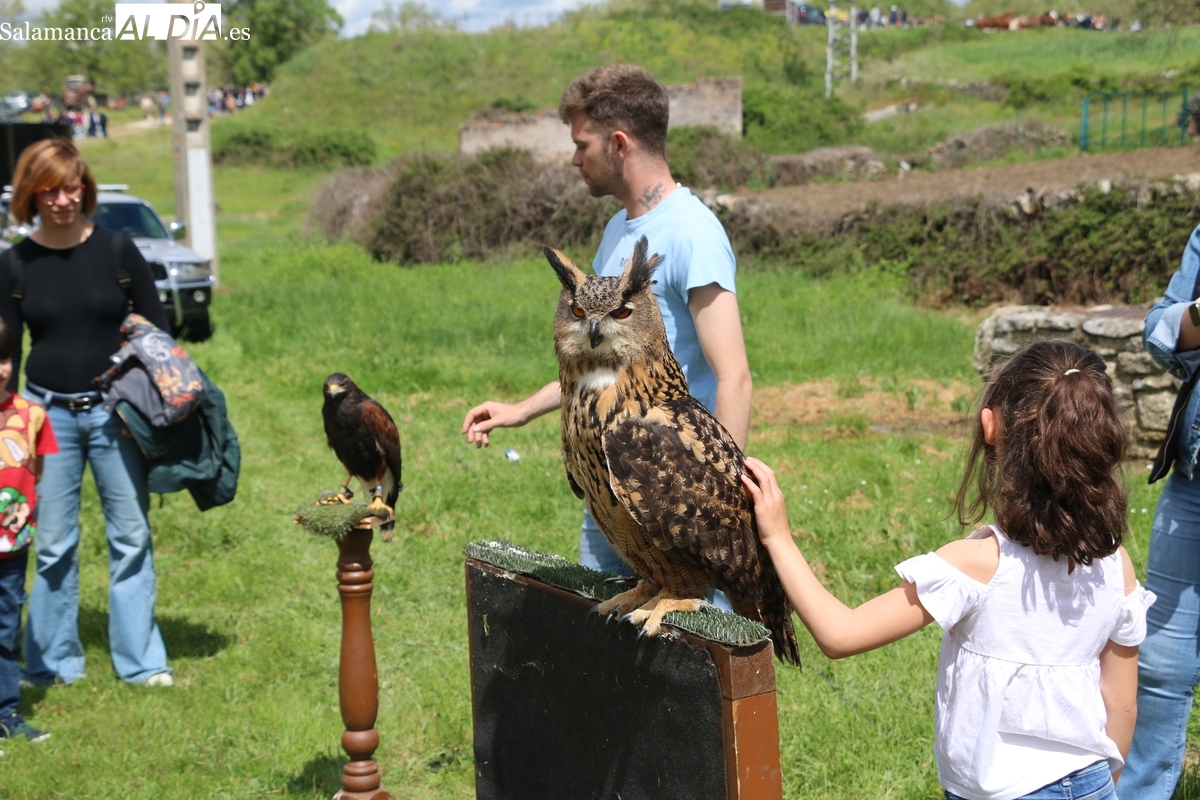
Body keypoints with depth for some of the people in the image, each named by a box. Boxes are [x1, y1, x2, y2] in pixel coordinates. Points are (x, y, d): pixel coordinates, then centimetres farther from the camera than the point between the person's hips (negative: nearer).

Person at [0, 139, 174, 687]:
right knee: (53, 544, 6)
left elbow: (158, 328, 4)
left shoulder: (116, 250, -1)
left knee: (131, 537, 4)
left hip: (115, 412, 0)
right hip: (48, 412, 1)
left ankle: (140, 661, 14)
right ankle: (53, 663, 20)